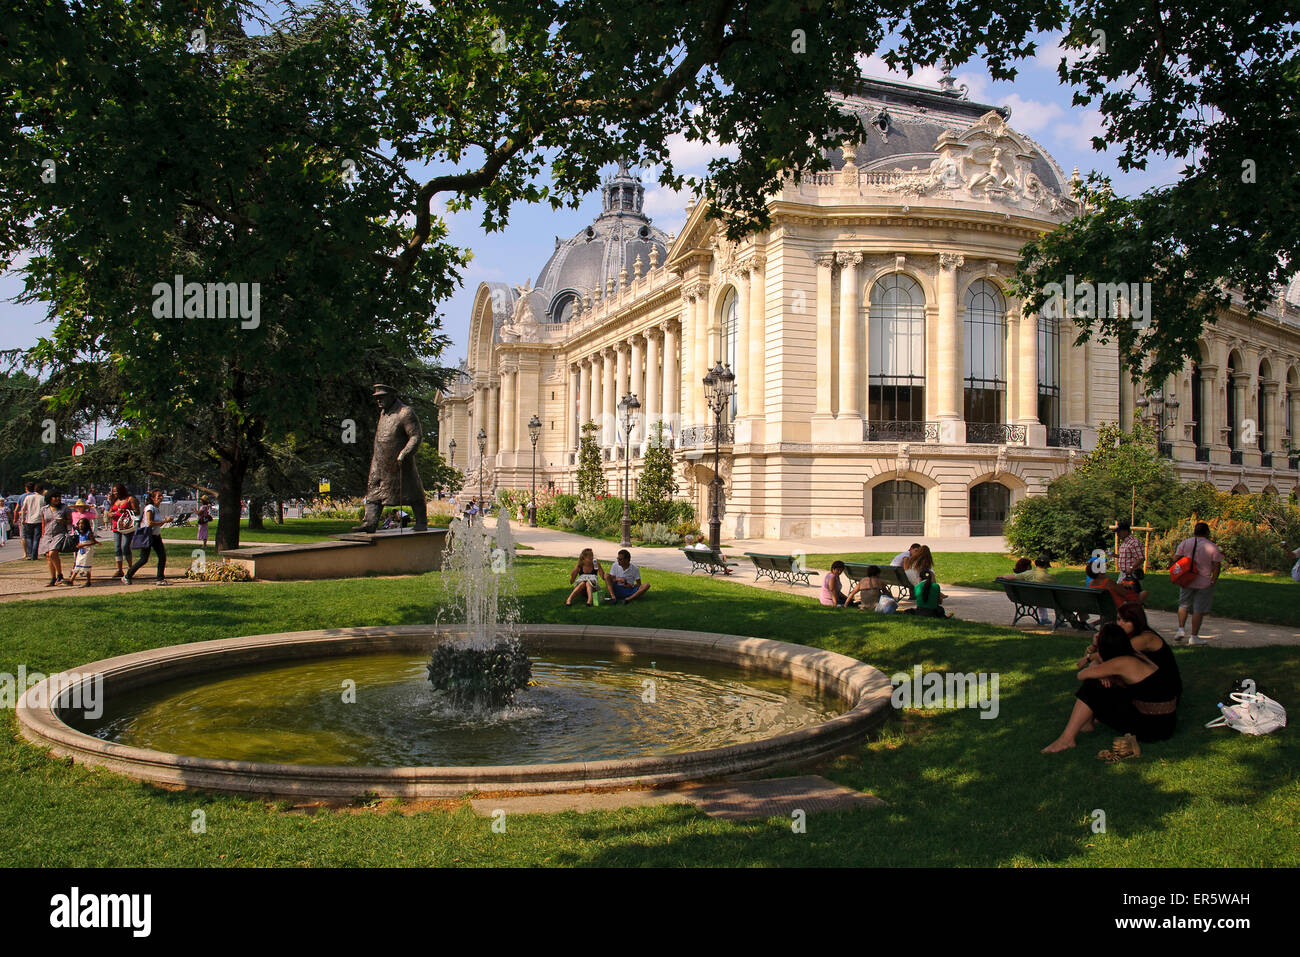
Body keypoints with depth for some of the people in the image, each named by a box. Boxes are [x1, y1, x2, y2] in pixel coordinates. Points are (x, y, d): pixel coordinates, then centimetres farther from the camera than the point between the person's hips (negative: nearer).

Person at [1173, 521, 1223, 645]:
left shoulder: (1185, 543, 1)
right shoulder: (1212, 547, -6)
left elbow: (1176, 558, -2)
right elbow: (1217, 565, -8)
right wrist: (1214, 579, 1)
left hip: (1186, 581, 2)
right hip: (1204, 583, -2)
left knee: (1184, 605, 19)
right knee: (1199, 610, 3)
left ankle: (1181, 629, 9)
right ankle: (1194, 637, 5)